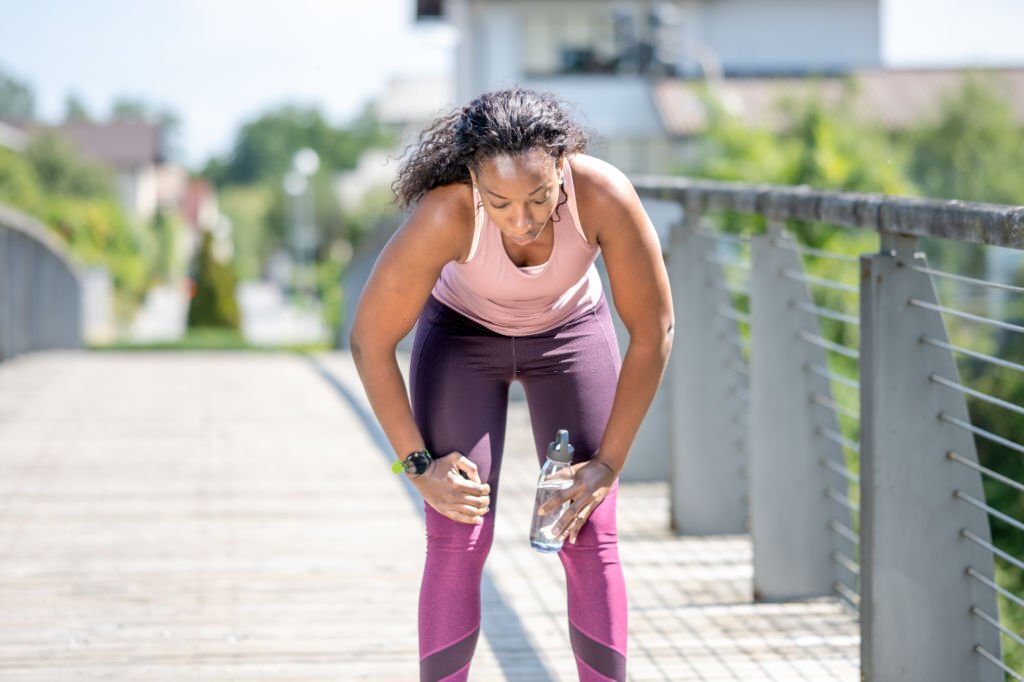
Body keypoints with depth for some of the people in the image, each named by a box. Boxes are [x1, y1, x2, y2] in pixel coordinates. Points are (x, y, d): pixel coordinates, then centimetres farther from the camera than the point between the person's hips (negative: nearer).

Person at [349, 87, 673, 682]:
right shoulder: (446, 214, -38)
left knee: (591, 540, -5)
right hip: (461, 332, -1)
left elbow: (654, 330, -22)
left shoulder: (605, 195, -36)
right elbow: (371, 342, -24)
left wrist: (608, 464, -18)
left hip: (571, 329, 1)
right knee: (458, 542, -10)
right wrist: (417, 464, -19)